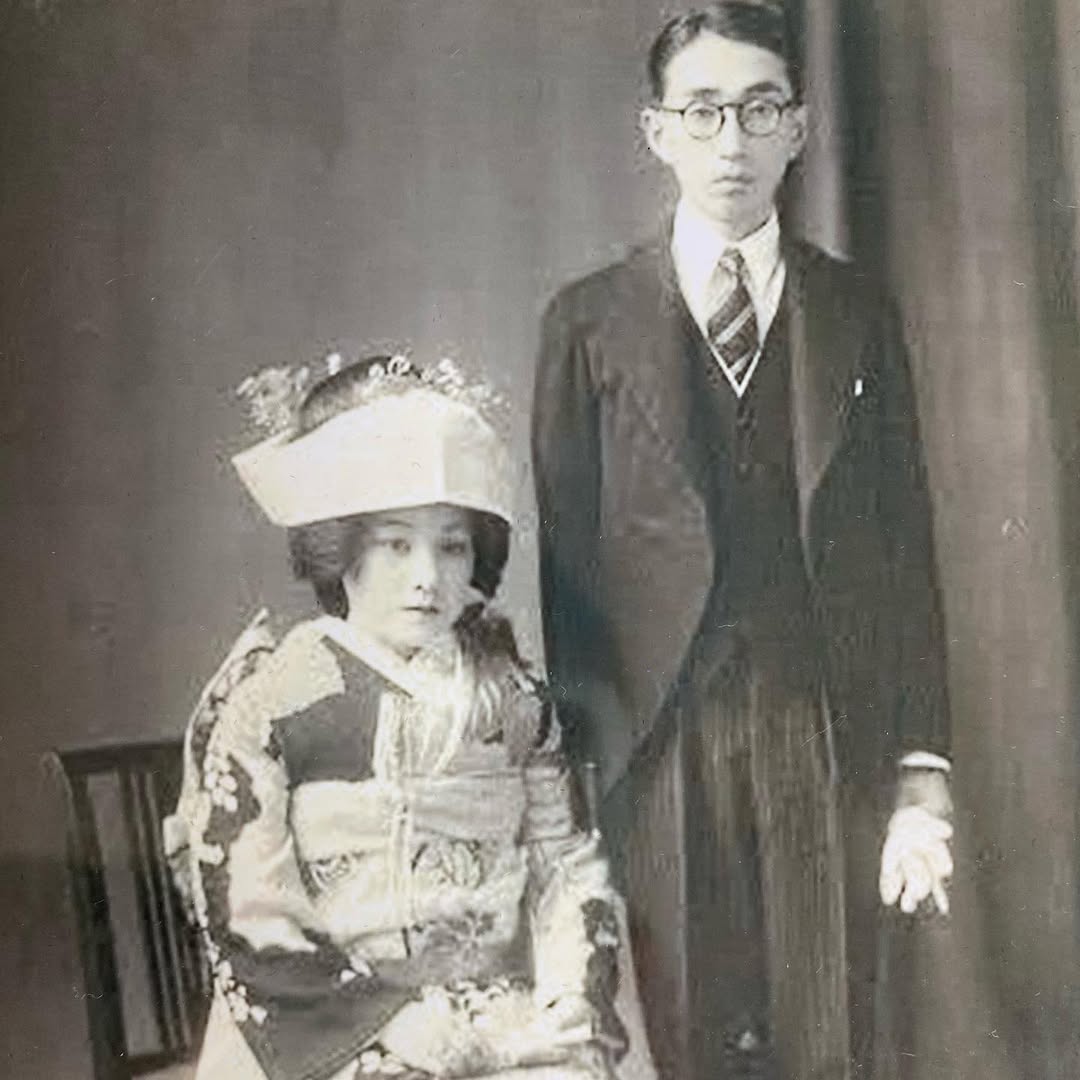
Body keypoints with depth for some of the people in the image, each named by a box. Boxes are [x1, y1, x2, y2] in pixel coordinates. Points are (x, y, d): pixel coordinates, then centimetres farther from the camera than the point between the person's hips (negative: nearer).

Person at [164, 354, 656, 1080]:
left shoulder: (512, 698, 8)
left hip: (509, 1020, 4)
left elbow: (568, 861, 8)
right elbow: (257, 942, -9)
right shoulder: (265, 705, -5)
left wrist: (570, 1002, -10)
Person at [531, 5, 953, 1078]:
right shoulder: (589, 322, 6)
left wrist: (921, 773, -1)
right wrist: (581, 751, -1)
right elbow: (564, 556, 4)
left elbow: (907, 549, 6)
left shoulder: (858, 313, 9)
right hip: (661, 746, -1)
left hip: (830, 745, 1)